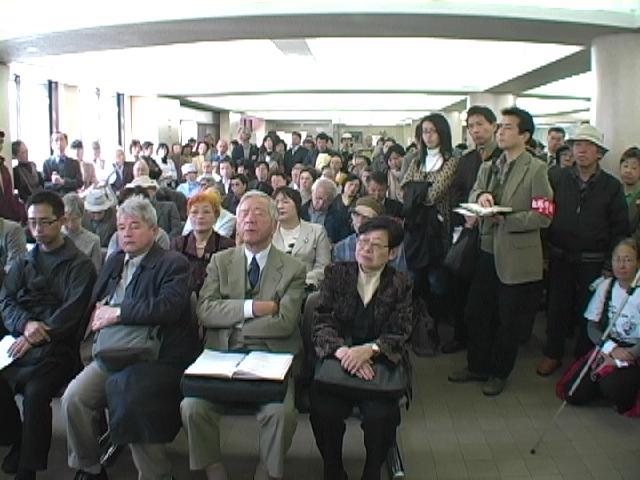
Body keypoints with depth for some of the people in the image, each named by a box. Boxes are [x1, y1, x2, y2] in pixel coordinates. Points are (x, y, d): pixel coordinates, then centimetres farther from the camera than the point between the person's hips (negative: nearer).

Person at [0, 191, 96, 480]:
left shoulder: (79, 265, 2)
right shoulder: (24, 262, 18)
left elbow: (73, 311, -9)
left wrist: (36, 336, -18)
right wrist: (26, 324, -12)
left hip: (57, 346, -4)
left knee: (35, 392, -28)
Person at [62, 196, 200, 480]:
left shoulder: (173, 264, -4)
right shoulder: (114, 262, 19)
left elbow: (168, 307, -20)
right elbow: (95, 300, 28)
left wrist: (117, 313, -15)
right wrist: (98, 311, 3)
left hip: (156, 357, -6)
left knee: (130, 399, -30)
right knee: (73, 398, -13)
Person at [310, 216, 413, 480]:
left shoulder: (401, 284, 5)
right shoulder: (336, 274, 6)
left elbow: (399, 333, -3)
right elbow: (321, 322, -2)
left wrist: (370, 349, -24)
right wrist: (342, 351, -23)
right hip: (337, 360, 1)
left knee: (380, 415, -27)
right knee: (323, 411, -25)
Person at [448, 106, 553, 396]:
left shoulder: (536, 170, -10)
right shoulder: (489, 168, 12)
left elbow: (543, 216, -15)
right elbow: (471, 196, 5)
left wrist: (504, 220, -21)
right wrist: (480, 196, -17)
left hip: (517, 258, -6)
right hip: (488, 251, 6)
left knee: (509, 320, 8)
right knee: (476, 313, 13)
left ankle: (499, 372, 27)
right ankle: (477, 366, 31)